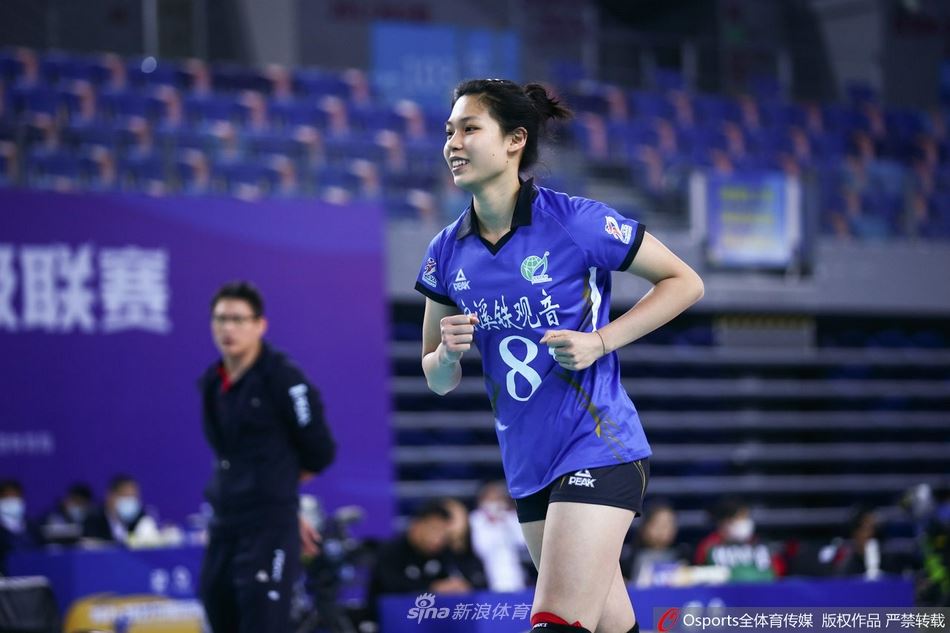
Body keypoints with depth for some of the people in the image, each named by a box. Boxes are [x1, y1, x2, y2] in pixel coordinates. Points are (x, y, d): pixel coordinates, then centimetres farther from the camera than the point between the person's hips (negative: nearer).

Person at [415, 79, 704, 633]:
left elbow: (685, 282, -3)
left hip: (599, 453, -6)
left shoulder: (576, 222, -11)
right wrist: (447, 354, -12)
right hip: (528, 468, 6)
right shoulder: (448, 252, 5)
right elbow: (438, 381, 12)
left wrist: (600, 342, -14)